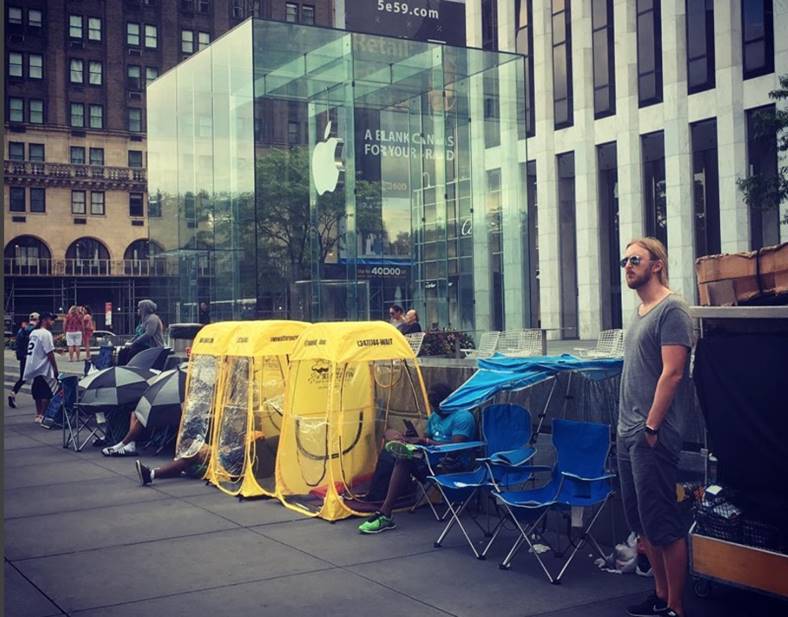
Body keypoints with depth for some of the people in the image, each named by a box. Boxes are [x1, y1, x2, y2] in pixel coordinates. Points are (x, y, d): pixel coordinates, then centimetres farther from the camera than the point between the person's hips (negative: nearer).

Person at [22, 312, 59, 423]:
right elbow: (50, 353, -17)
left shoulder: (33, 333, 12)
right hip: (43, 369, -9)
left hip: (33, 367, 9)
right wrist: (55, 369, -14)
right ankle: (43, 416, -6)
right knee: (46, 394, -4)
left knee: (38, 393, 14)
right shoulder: (46, 334, -14)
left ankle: (38, 415, 18)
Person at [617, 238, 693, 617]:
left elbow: (672, 373, -17)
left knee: (663, 524, -4)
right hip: (628, 433, 9)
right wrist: (627, 425, 14)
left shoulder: (671, 309, -10)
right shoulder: (639, 313, 17)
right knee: (641, 521, 15)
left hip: (652, 435, -9)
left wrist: (651, 426, -19)